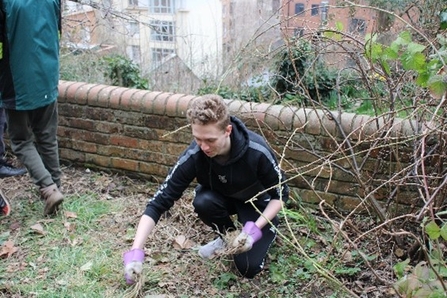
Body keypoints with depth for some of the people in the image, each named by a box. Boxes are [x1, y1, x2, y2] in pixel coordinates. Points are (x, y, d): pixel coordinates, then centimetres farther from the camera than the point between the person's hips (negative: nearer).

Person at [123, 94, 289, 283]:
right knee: (202, 202, -33)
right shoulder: (193, 156, -32)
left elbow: (281, 194, -20)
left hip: (258, 203, -2)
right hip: (222, 198, 3)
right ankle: (227, 237, -1)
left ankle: (268, 230, 14)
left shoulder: (257, 151, -36)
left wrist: (255, 229, -33)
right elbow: (159, 202, -31)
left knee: (248, 268, -17)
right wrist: (136, 251, -41)